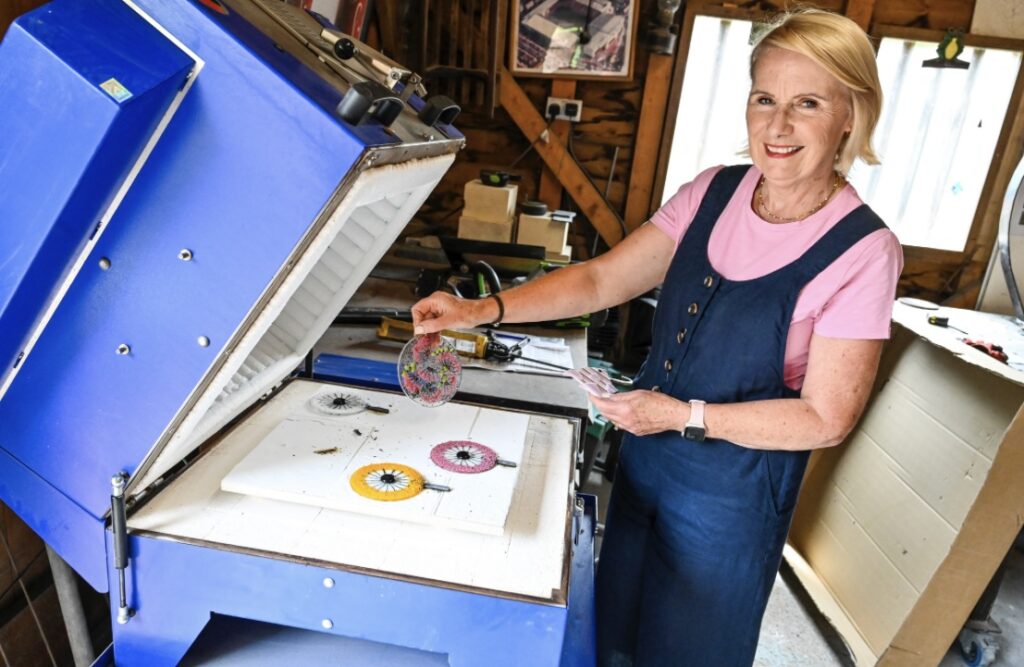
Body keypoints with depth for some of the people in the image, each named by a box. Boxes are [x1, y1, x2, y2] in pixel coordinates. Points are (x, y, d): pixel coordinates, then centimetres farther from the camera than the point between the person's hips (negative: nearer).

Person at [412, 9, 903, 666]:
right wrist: (482, 310, -16)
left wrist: (684, 414, -23)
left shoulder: (862, 251, -18)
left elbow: (826, 417, -16)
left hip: (731, 493, -4)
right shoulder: (712, 194, -5)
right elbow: (601, 279, -5)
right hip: (644, 458, 5)